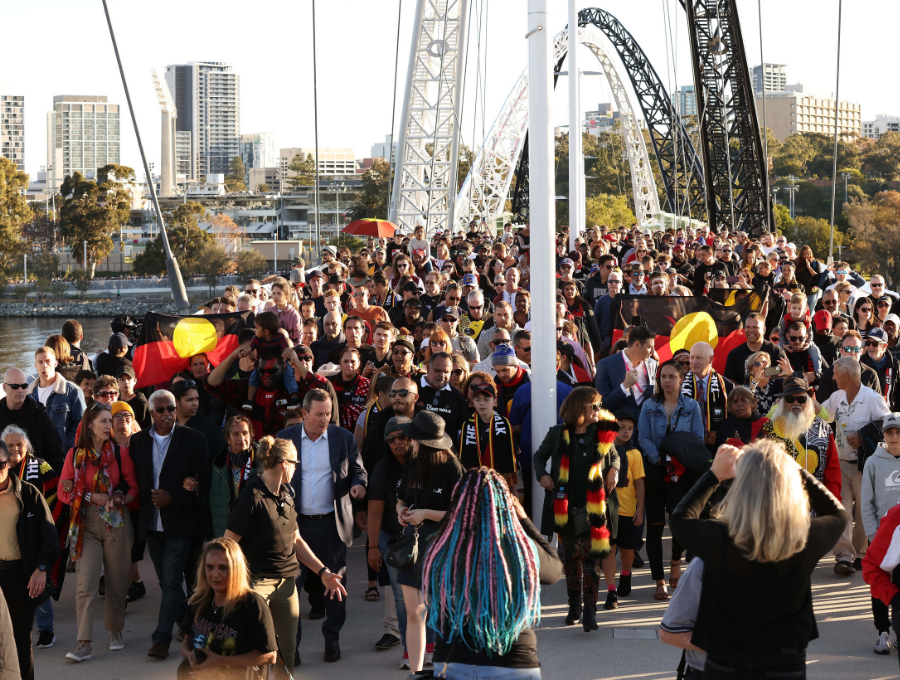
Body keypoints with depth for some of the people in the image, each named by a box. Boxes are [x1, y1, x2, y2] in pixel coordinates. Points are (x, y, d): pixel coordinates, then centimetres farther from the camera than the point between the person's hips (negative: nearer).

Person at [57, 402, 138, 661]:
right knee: (86, 583, -9)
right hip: (86, 525, -1)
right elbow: (63, 491, 1)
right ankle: (84, 643, -10)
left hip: (116, 522, 1)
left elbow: (133, 488, 5)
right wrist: (91, 498, -11)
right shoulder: (75, 454, 1)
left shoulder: (119, 453, 2)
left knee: (117, 581, 6)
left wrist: (119, 499, -14)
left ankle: (116, 631, 26)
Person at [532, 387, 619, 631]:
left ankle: (589, 609, -6)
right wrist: (542, 474, -1)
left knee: (591, 558, -8)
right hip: (565, 508, 1)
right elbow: (539, 455, 16)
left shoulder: (603, 434, 3)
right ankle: (574, 605, 25)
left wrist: (614, 470, 2)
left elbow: (614, 455, 21)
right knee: (570, 557, 11)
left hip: (593, 508, -1)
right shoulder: (558, 434, 1)